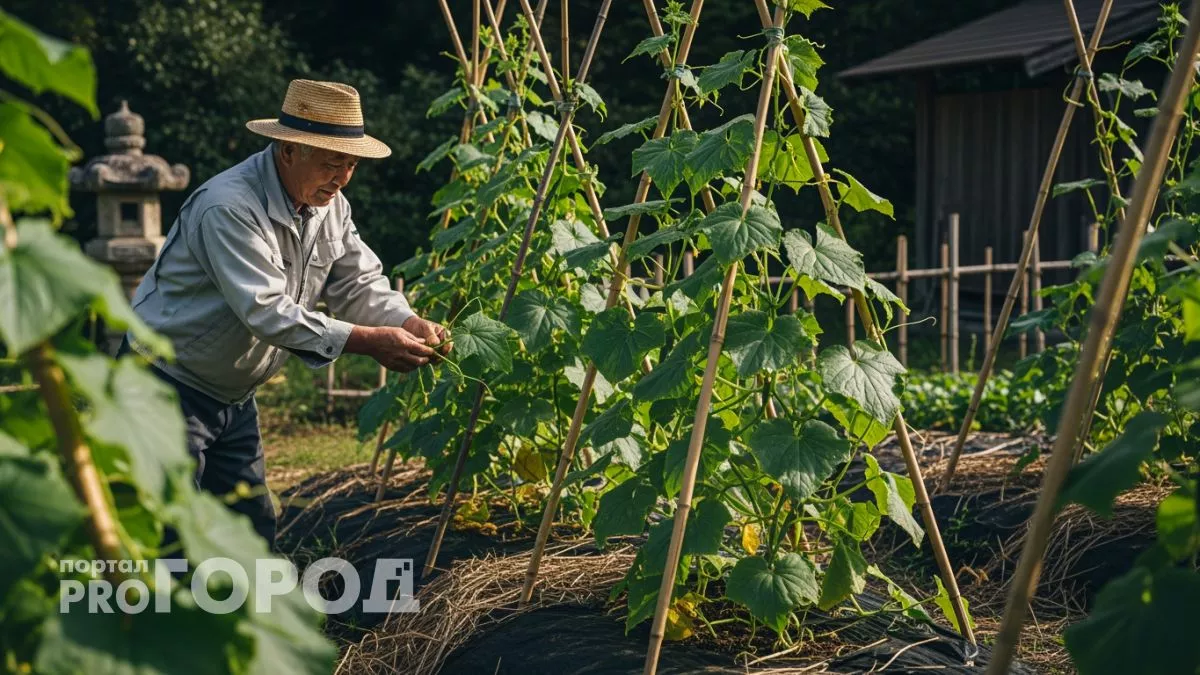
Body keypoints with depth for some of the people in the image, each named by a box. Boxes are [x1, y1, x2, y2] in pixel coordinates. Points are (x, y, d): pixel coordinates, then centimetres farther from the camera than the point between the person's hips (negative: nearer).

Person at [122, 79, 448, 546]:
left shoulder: (330, 206, 1)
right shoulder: (229, 207, -27)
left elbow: (359, 284, 2)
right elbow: (267, 311, -34)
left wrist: (410, 324, -19)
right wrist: (368, 342, -37)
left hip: (233, 397, 9)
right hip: (169, 386, -8)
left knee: (254, 533, 11)